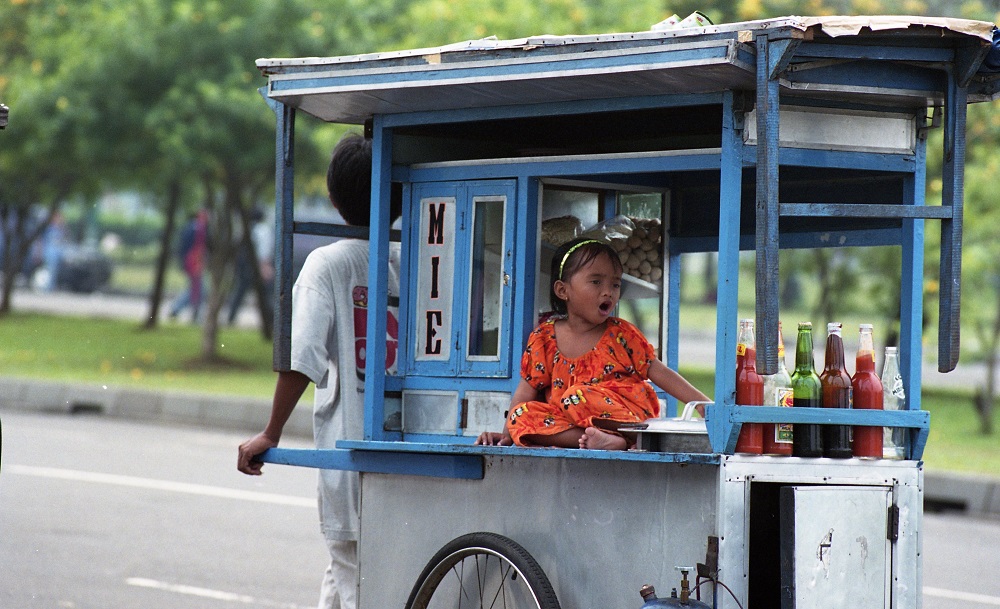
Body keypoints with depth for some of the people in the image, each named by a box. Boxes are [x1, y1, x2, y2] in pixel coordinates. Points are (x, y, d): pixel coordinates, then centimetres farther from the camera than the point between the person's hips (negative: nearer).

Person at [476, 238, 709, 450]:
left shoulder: (622, 335, 5)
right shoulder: (544, 337, 7)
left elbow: (661, 374, 4)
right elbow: (528, 389, 10)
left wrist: (703, 404, -5)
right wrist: (506, 434, 1)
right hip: (561, 422, 4)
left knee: (576, 395, -29)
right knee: (520, 415, -24)